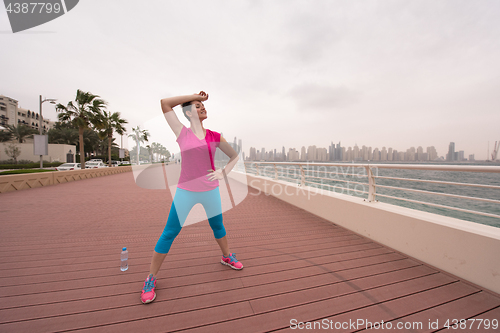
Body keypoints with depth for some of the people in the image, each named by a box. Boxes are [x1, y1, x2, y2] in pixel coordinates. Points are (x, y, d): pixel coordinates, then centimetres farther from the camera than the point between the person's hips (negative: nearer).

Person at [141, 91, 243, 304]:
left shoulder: (215, 137, 1)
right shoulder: (182, 133, -2)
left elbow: (235, 156, 9)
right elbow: (165, 103, -4)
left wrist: (223, 172, -6)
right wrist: (194, 96, -3)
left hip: (210, 190, 2)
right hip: (185, 191, -2)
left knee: (217, 225, 19)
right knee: (169, 233, 5)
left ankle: (227, 257, 44)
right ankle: (151, 278, 25)